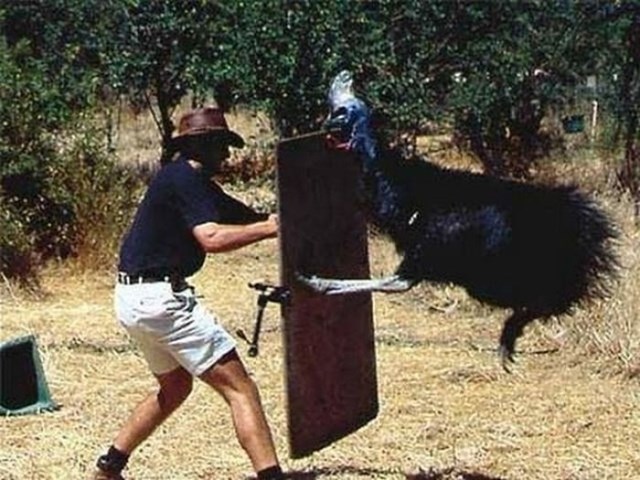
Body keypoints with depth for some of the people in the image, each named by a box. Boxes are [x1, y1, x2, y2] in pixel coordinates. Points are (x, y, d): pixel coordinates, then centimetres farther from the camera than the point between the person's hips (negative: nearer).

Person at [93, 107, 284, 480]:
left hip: (136, 298, 11)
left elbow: (246, 216, 15)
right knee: (239, 387, -11)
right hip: (161, 298, -11)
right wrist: (271, 227, -23)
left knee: (175, 386, 27)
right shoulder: (184, 178, -13)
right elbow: (211, 238, -27)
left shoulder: (195, 182, 18)